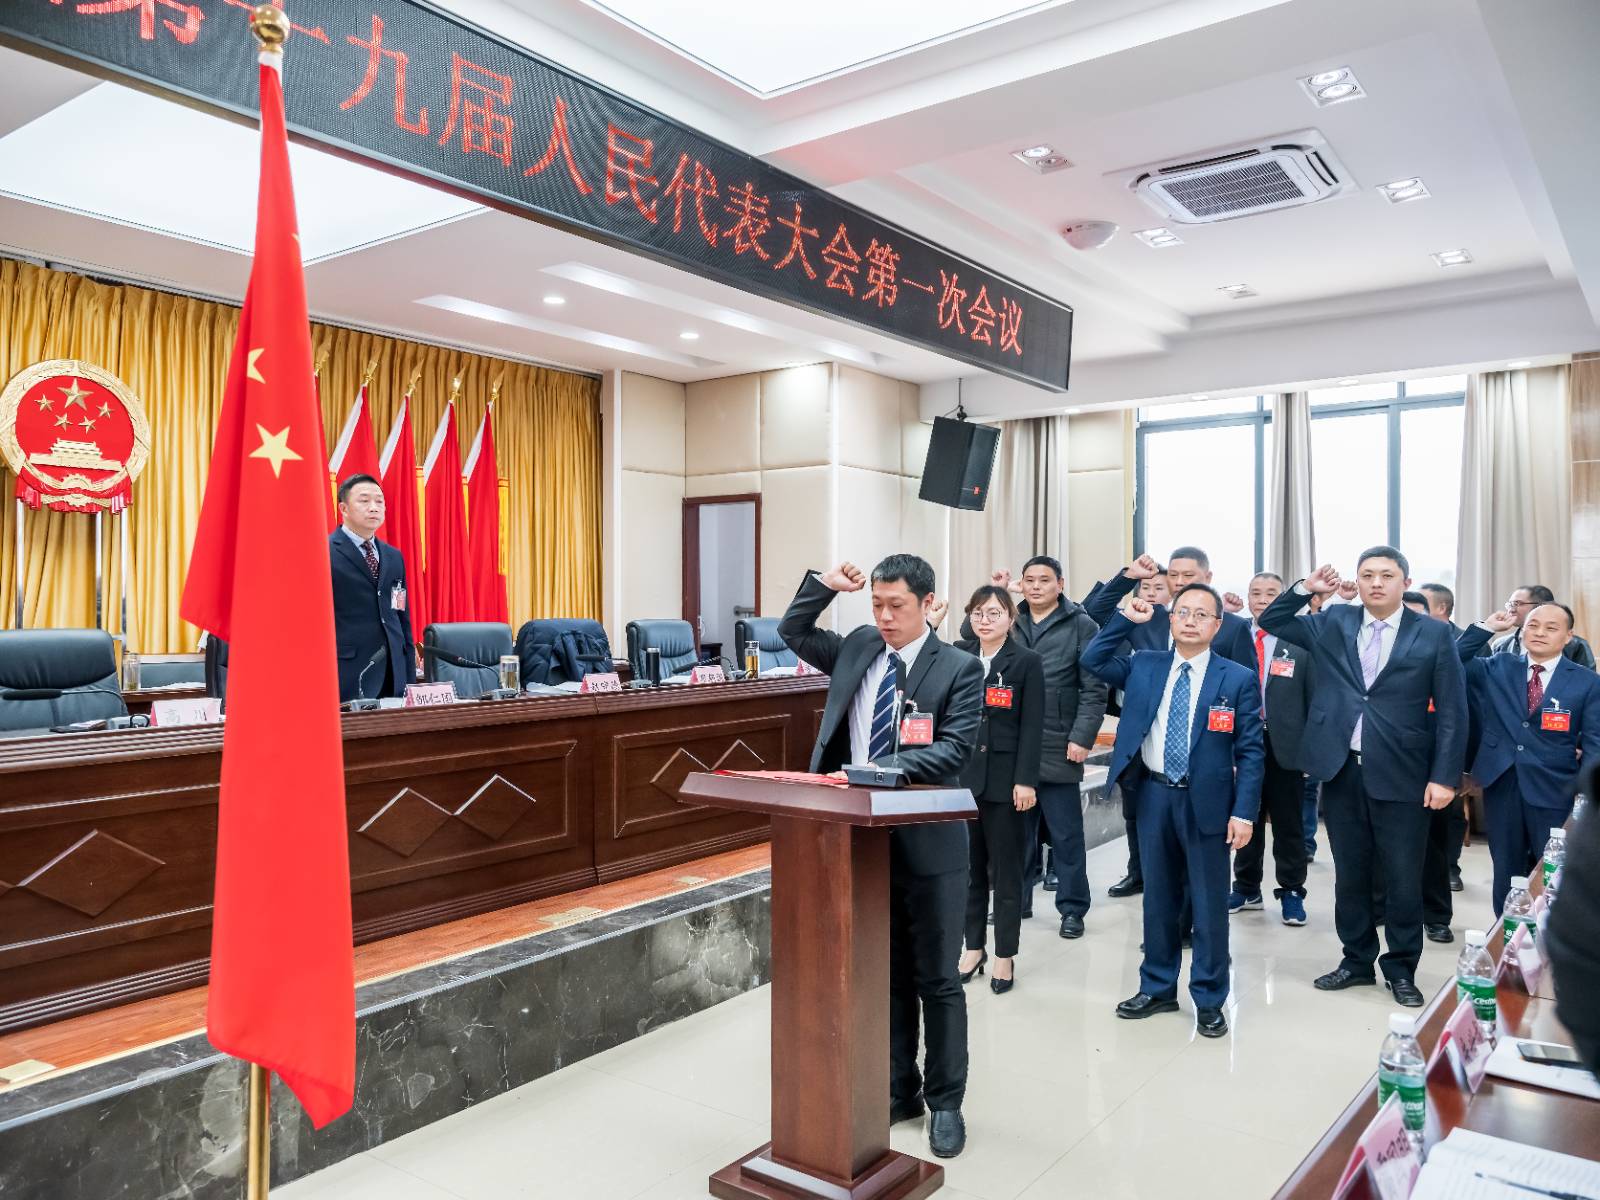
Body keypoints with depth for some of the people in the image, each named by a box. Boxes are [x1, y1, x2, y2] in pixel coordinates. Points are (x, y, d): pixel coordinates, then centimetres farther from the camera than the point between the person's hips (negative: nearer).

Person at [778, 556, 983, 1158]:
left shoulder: (960, 667, -9)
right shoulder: (858, 648, 6)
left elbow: (953, 750, -18)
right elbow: (792, 633, 14)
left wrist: (882, 770, -28)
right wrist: (826, 584, -1)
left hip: (927, 840, -4)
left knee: (936, 979, 8)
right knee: (887, 974, 17)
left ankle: (945, 1102, 25)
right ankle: (899, 1088, 32)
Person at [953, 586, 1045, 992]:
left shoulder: (1027, 662, -4)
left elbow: (1032, 726, -8)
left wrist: (1025, 781, -13)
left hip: (1003, 779, -4)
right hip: (962, 775, 4)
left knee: (1005, 870, 5)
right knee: (968, 866, 12)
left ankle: (1004, 955, 17)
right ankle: (973, 947, 25)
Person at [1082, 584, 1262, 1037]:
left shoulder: (1238, 679, -4)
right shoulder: (1143, 665, 5)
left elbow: (1250, 752, -5)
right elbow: (1092, 660, 5)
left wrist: (1244, 812, -12)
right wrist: (1126, 620, -2)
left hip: (1207, 801, -3)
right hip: (1154, 796, 3)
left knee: (1209, 903, 6)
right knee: (1158, 897, 14)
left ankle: (1209, 1000, 21)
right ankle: (1157, 988, 29)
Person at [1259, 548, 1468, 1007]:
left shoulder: (1434, 634, -2)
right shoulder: (1332, 623, 6)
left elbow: (1452, 711, -3)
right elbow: (1270, 621, 14)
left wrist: (1444, 777, -8)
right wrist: (1305, 588, 0)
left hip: (1401, 775, -3)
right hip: (1342, 770, 3)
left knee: (1402, 880, 6)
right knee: (1350, 875, 14)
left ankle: (1401, 969, 23)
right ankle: (1357, 960, 28)